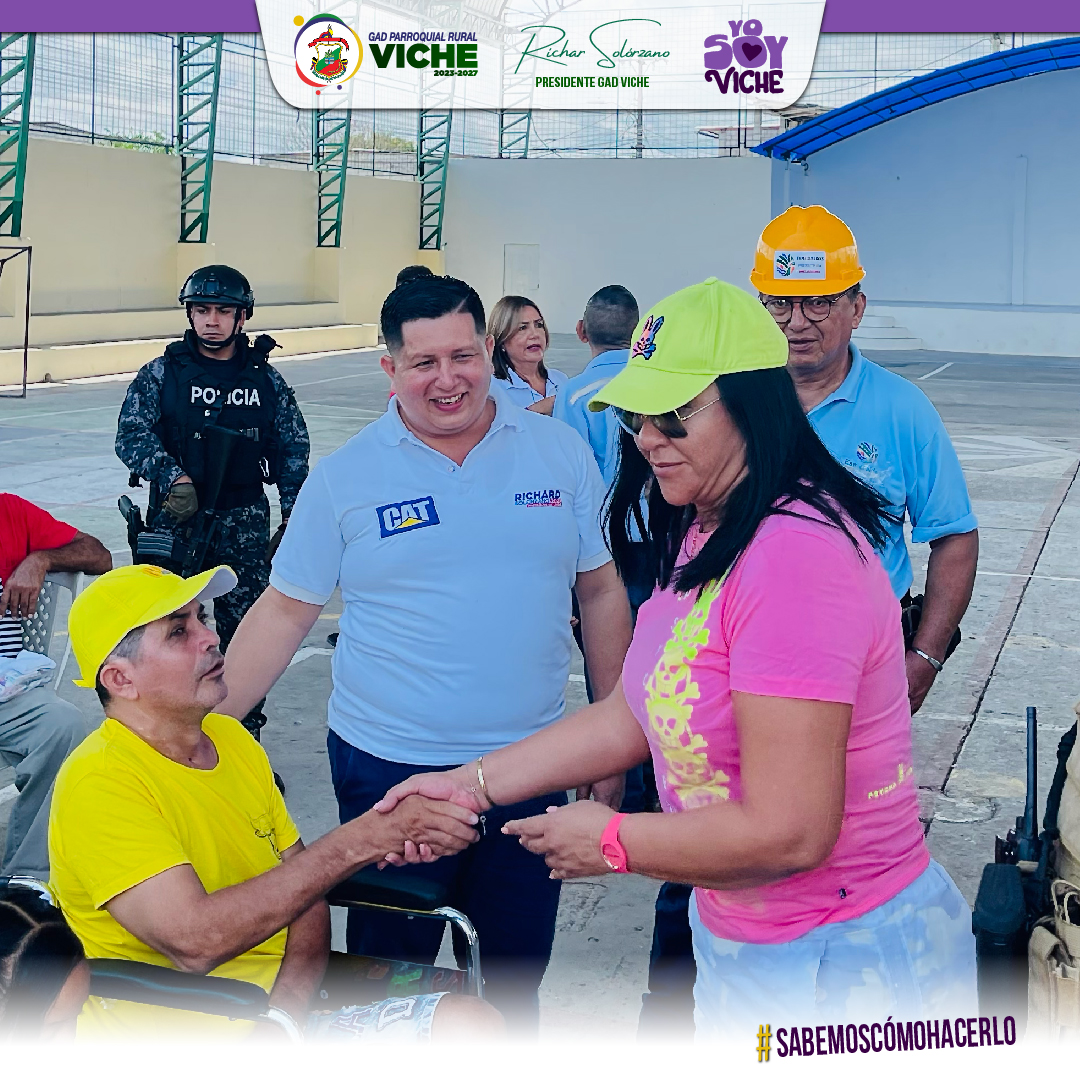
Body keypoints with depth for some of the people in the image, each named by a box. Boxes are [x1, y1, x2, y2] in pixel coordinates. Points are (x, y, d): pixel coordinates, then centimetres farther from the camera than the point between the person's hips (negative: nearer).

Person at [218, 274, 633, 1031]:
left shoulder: (561, 453, 1)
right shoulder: (343, 477, -3)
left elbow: (601, 592, 7)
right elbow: (284, 614, 0)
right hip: (387, 768, -1)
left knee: (513, 982, 15)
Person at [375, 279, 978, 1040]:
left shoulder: (794, 554, -27)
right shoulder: (701, 538, 6)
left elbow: (787, 833, -28)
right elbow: (631, 717, 10)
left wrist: (611, 842, -14)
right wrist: (473, 783, 4)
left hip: (840, 967, -8)